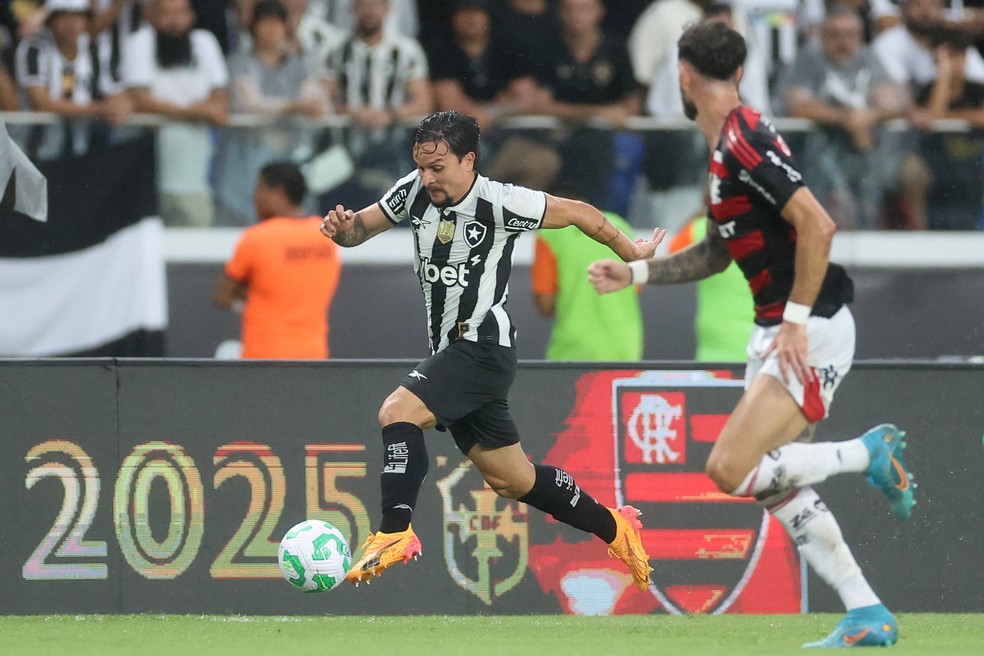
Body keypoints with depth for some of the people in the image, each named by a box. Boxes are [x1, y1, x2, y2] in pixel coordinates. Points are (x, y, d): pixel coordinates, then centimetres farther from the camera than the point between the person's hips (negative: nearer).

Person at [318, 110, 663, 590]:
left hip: (484, 348, -7)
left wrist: (630, 253, 9)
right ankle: (614, 528, 32)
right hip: (452, 352, 8)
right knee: (513, 481, 15)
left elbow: (577, 213, -4)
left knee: (397, 411, -26)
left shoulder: (499, 204, -17)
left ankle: (394, 532, -28)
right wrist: (342, 227, -15)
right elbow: (361, 228, 10)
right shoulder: (415, 191, -1)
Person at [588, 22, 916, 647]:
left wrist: (796, 322, -23)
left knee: (730, 470, -15)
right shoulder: (728, 147, 13)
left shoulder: (744, 143, -17)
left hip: (812, 332, -10)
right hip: (778, 330, 10)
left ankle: (871, 451, -4)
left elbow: (818, 225, -25)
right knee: (775, 485, 9)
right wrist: (635, 272, 19)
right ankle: (868, 618, 10)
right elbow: (718, 252, 24)